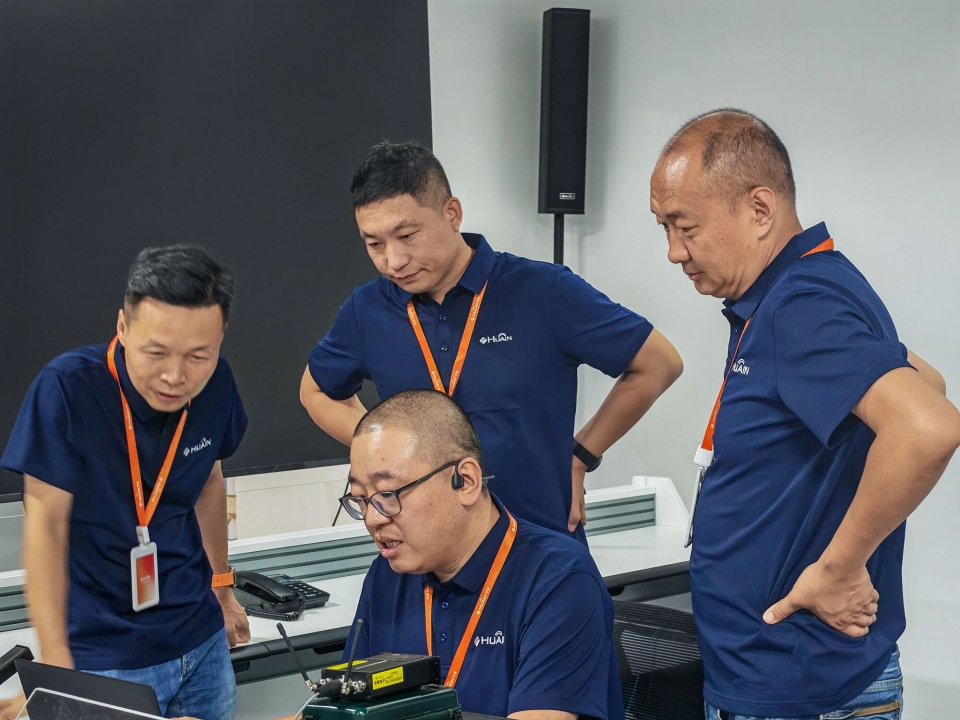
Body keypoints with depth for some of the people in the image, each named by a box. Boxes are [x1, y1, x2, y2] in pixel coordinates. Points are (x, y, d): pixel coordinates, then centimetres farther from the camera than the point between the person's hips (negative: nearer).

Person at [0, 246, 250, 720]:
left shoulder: (215, 385, -7)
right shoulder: (66, 389, -21)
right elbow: (45, 525, -15)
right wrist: (55, 662, -17)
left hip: (203, 642, 5)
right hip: (105, 659, -4)